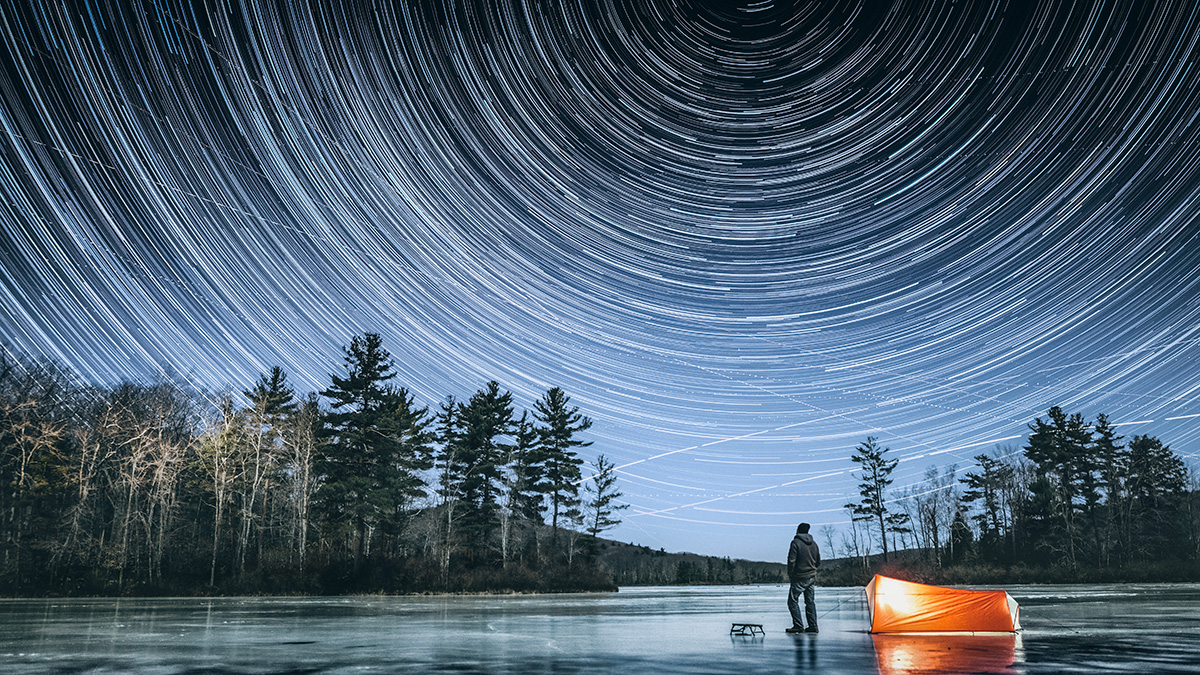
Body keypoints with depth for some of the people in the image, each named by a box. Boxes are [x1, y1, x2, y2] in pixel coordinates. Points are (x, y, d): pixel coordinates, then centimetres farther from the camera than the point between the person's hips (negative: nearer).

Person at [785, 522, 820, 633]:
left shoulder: (796, 543, -11)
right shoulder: (813, 543, 9)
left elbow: (791, 561, -15)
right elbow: (818, 562, 14)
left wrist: (790, 575, -4)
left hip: (799, 578, -7)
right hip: (812, 577, 7)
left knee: (793, 601, -1)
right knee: (810, 602, 12)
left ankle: (798, 626, -5)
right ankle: (813, 626, 11)